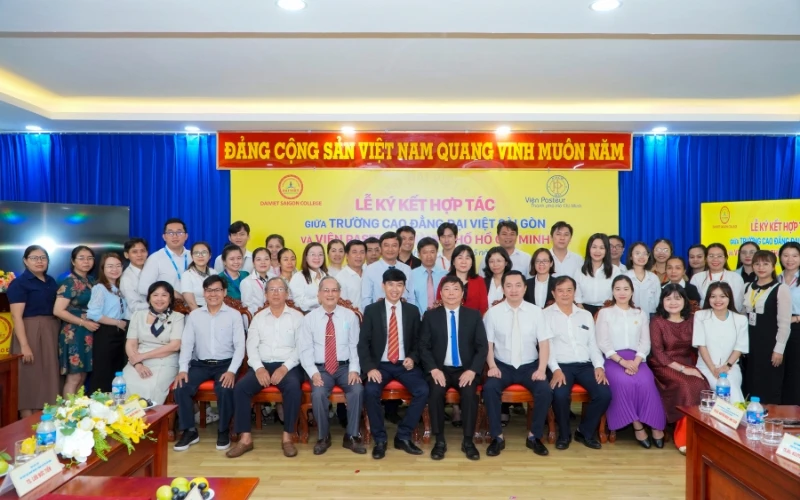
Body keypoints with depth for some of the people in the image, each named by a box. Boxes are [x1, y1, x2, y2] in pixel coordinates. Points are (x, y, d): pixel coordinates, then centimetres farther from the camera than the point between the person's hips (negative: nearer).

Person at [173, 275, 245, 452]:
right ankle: (189, 431, -2)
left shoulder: (234, 315, 1)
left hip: (225, 363, -3)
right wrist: (182, 369, -12)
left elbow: (240, 345, -4)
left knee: (225, 389, -30)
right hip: (200, 364, 3)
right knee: (180, 387, -22)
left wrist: (232, 371, -18)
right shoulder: (194, 315, 9)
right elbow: (186, 343, 4)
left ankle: (223, 431, -5)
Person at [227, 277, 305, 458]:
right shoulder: (258, 317, 14)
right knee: (240, 387, -23)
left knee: (293, 387, -33)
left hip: (288, 366, -2)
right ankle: (245, 438, -14)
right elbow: (251, 346, 5)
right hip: (262, 365, 3)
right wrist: (259, 368, -12)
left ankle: (287, 437, -18)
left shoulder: (296, 316, 6)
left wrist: (285, 368, -16)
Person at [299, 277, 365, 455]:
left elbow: (355, 346, 2)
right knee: (318, 393, -29)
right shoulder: (309, 318, 2)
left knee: (357, 390, -27)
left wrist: (354, 369, -12)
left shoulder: (350, 316, 4)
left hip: (345, 367, 1)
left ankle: (351, 436, -6)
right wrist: (313, 372, -15)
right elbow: (305, 349, -1)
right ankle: (323, 437, -3)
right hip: (320, 368, 0)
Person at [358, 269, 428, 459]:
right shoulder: (371, 310, 0)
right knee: (370, 391, -30)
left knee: (423, 390, -24)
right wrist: (369, 367, -17)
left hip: (405, 365, 2)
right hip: (380, 365, -1)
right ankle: (380, 439, -9)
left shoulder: (412, 311, 6)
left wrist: (413, 358, -8)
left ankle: (403, 436, -6)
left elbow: (417, 341, 12)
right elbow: (363, 343, -3)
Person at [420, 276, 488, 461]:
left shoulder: (474, 315, 6)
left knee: (470, 393, -29)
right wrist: (434, 369, -15)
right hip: (440, 369, 0)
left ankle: (468, 441, -12)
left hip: (466, 370, 0)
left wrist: (472, 370, -12)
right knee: (435, 392, -30)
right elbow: (424, 346, 1)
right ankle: (439, 441, -14)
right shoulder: (430, 316, 5)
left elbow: (483, 346, 2)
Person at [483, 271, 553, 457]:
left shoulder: (536, 311, 0)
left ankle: (534, 436, -3)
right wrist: (492, 366, -15)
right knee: (489, 388, -29)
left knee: (545, 390, -26)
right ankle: (497, 436, -11)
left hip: (529, 366, 1)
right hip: (503, 366, -1)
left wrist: (541, 369, -13)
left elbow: (544, 343, -1)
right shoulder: (493, 312, -2)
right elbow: (488, 344, -1)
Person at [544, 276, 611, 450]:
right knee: (560, 395, -32)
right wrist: (556, 369, -17)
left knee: (604, 393, -20)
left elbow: (593, 344, 15)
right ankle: (564, 434, -1)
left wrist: (599, 366, -2)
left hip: (585, 365, 4)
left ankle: (585, 431, 6)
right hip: (560, 365, -4)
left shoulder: (586, 315, 19)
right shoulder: (546, 314, 4)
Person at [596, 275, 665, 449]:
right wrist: (622, 361, -15)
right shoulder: (605, 313, 8)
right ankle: (637, 425, -17)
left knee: (646, 381, -29)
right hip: (613, 359, -2)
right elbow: (603, 343, -2)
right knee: (624, 382, -32)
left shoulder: (641, 314, 17)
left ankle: (655, 424, -15)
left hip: (636, 358, 2)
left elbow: (645, 342, 6)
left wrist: (636, 362, -12)